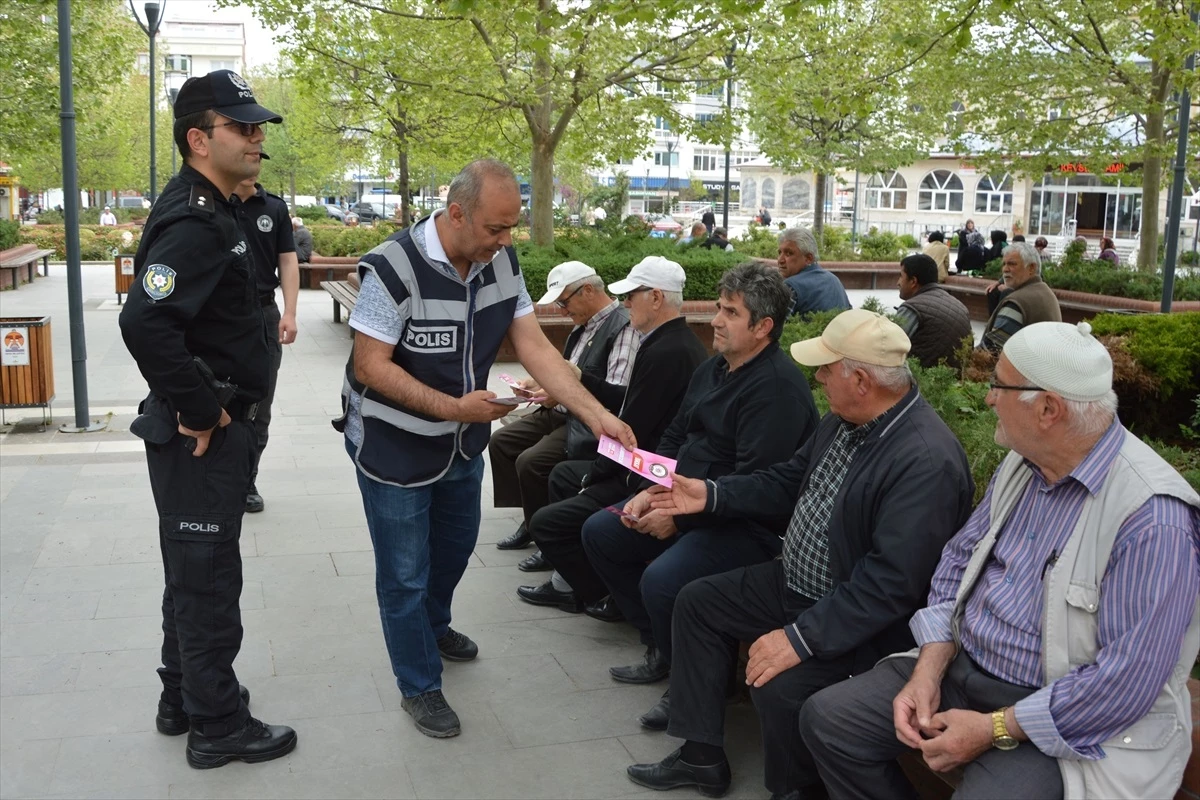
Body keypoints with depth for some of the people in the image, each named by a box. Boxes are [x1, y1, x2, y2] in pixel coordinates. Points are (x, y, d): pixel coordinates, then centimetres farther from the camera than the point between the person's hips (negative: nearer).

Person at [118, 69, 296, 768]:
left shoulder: (214, 211, 12)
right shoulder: (195, 223, -21)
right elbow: (144, 321, -34)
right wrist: (200, 410, -24)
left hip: (216, 425, 10)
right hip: (202, 434, -10)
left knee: (194, 572, 20)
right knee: (209, 579, 2)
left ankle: (183, 701, 36)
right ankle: (219, 727, 17)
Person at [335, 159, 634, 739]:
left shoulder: (502, 261, -10)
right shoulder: (395, 268, -29)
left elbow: (535, 348, -11)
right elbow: (369, 367, -25)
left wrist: (597, 415, -21)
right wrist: (453, 407, -31)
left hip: (463, 443, 7)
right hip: (394, 448, -7)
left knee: (455, 545, 27)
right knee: (405, 572, 6)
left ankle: (433, 628, 55)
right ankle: (419, 686, 27)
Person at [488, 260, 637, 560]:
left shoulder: (623, 327, -17)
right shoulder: (584, 324, 12)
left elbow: (617, 394, -25)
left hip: (590, 423, -10)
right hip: (563, 412, 10)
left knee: (531, 462, -23)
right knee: (501, 442, 7)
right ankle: (530, 521, 15)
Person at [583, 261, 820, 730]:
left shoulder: (777, 387, -20)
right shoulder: (714, 369, 11)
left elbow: (753, 484, -26)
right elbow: (675, 437, 17)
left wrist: (679, 516, -21)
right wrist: (649, 491, 0)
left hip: (748, 524, -11)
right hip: (685, 499, 11)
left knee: (662, 580, -32)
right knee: (599, 532, 10)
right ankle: (660, 649, 18)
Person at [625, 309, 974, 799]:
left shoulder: (928, 462, -30)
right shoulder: (845, 420, -2)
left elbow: (891, 585, -32)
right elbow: (788, 483, 14)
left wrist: (800, 639, -32)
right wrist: (711, 494, 4)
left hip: (862, 620, -9)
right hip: (797, 582, 10)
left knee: (779, 686, -29)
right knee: (698, 603, 12)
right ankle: (701, 756, 22)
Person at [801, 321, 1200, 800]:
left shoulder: (1152, 517, -24)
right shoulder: (1022, 463, 2)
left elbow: (1129, 676, -25)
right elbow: (960, 557, 8)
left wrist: (994, 729, -20)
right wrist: (928, 670, -6)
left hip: (1059, 722, -7)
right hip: (963, 668, 7)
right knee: (826, 720, 1)